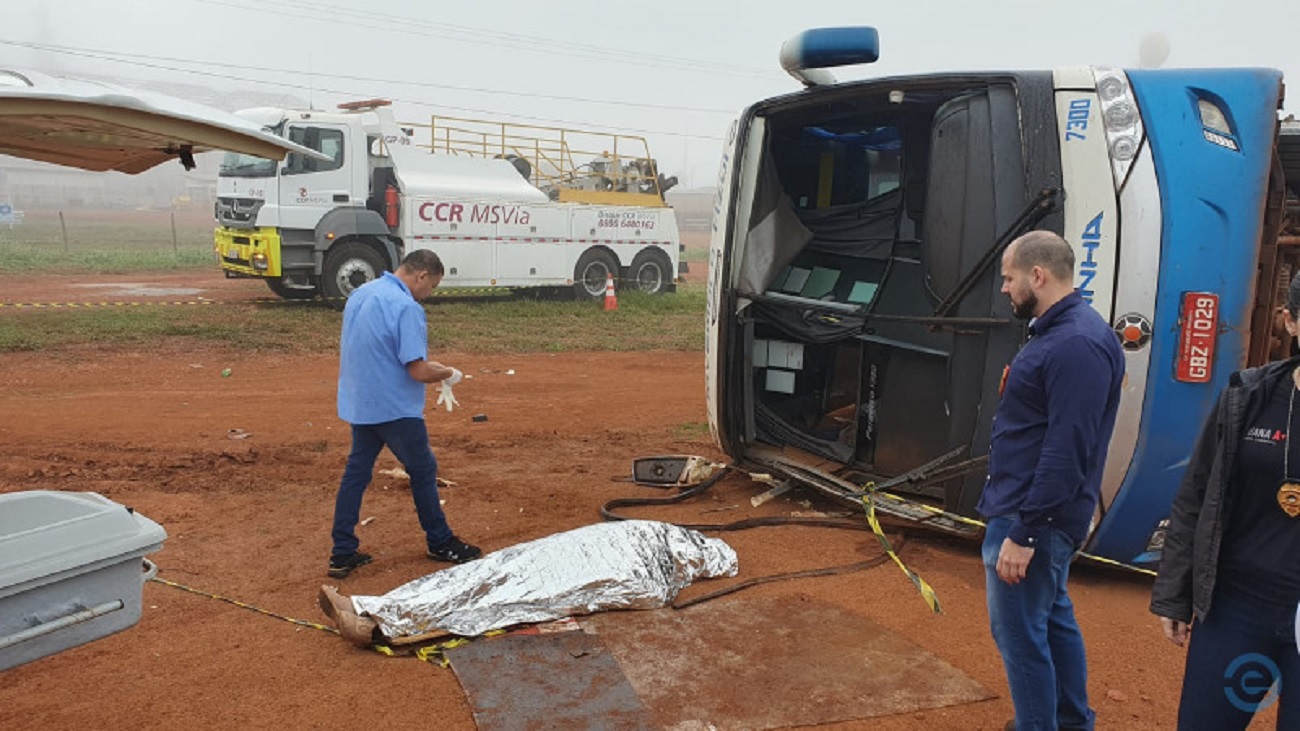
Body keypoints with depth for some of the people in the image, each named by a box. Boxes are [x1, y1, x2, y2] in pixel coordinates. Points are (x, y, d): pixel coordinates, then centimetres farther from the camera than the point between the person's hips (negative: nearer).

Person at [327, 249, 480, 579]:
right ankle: (440, 543, 24)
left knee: (356, 472, 13)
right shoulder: (407, 308, -21)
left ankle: (343, 554, 17)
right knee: (423, 471, 10)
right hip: (394, 409, -8)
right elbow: (419, 372, -25)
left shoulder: (359, 294, 7)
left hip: (358, 403, 8)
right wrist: (448, 374, -3)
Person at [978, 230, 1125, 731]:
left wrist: (1022, 533, -25)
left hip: (1032, 518, -11)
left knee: (1020, 634, 0)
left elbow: (1066, 454, -27)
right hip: (1038, 512, 11)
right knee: (1052, 618, 21)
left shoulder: (1077, 345, -22)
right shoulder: (1058, 333, 10)